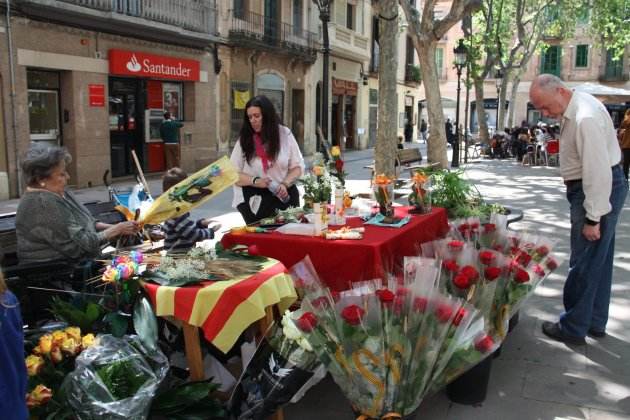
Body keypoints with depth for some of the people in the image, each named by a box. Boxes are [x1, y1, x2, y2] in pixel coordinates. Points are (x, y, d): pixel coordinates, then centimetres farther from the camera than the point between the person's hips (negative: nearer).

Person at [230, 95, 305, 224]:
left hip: (284, 196, 1)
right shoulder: (244, 140, 1)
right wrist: (255, 181, -17)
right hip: (254, 201, -1)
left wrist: (285, 184, -12)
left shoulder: (284, 134, 2)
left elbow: (298, 166, 5)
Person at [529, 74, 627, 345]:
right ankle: (595, 323, 31)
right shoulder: (575, 107, 6)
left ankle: (573, 328, 12)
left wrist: (592, 218, -22)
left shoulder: (586, 119, -26)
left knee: (584, 264, 0)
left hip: (599, 191, -10)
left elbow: (599, 172, -27)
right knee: (598, 260, 18)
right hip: (593, 188, 10)